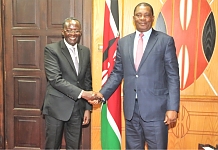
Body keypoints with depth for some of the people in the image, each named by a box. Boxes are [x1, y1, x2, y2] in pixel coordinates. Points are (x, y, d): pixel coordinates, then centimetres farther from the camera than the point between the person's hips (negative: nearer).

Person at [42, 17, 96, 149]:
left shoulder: (85, 51, 8)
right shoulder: (51, 49, -8)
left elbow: (87, 80, 11)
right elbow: (55, 79, -18)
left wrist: (87, 108, 7)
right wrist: (81, 93, -23)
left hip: (78, 107, 5)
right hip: (57, 107, -4)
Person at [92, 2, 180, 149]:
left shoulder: (166, 41, -2)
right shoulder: (123, 42, 9)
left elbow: (173, 76, -5)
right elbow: (117, 73, 12)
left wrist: (172, 107, -11)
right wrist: (103, 94, -1)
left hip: (155, 107, -3)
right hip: (131, 108, 4)